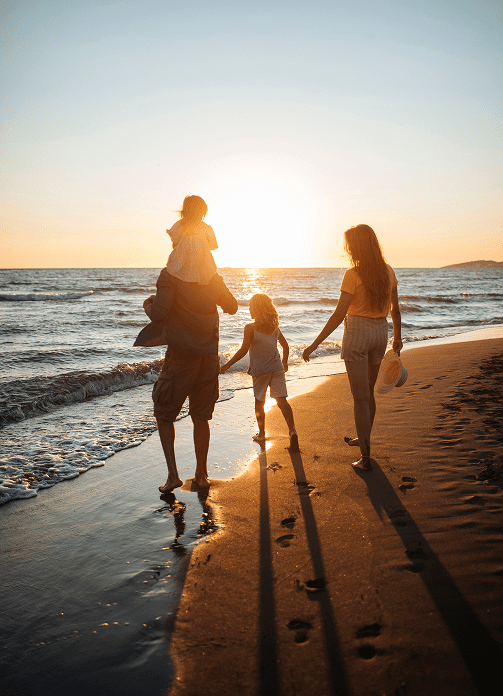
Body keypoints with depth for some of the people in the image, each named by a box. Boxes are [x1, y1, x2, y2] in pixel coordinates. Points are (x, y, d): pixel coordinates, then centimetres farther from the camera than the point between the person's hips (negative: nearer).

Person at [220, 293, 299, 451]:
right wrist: (285, 363, 32)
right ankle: (292, 430, -18)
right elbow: (285, 346, 16)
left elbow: (243, 350, -14)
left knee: (259, 402, 13)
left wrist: (226, 366, -8)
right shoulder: (275, 326, 7)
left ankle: (261, 434, 23)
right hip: (277, 368, 4)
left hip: (260, 371, -3)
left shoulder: (250, 328, -10)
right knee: (281, 400, -1)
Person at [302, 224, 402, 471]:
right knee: (368, 391, 23)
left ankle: (365, 457, 4)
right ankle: (363, 439, 40)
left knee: (360, 397, 0)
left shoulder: (353, 274, -15)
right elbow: (395, 309, 11)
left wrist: (314, 344, -14)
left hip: (357, 332, -6)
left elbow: (338, 315, -18)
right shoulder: (388, 272, 4)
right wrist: (397, 338, 25)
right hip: (380, 332, 6)